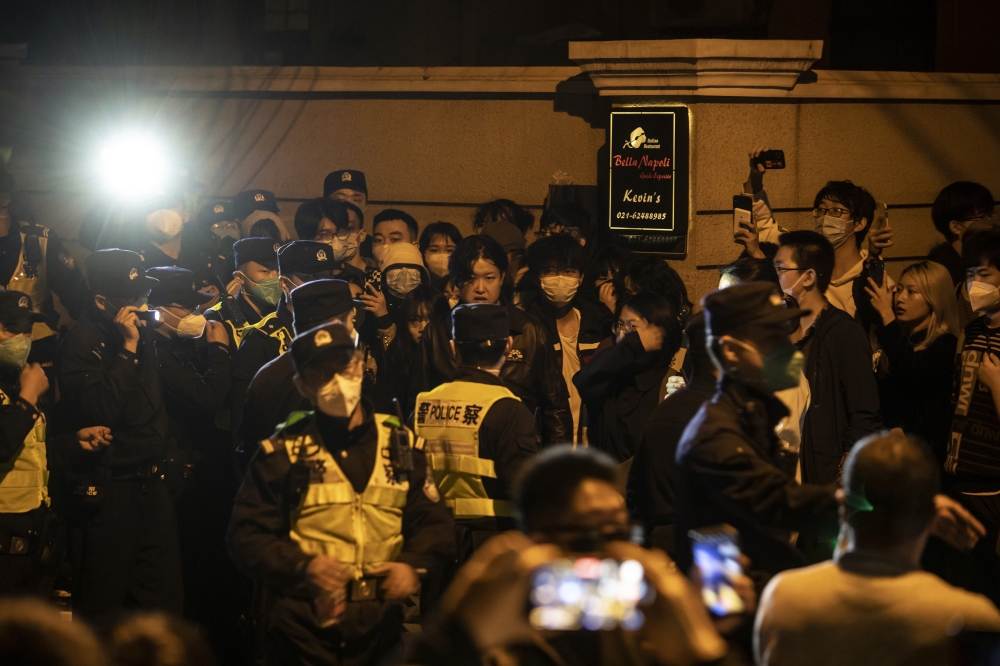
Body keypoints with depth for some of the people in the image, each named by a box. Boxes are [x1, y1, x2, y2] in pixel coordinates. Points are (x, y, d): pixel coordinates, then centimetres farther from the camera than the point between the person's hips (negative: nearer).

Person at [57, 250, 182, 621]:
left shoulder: (144, 333, 11)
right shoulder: (82, 342, -11)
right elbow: (101, 410, -24)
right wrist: (128, 349, -21)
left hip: (150, 480, 7)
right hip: (106, 488, -7)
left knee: (164, 599, 10)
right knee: (102, 604, 0)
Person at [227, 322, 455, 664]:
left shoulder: (399, 443, 7)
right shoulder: (282, 452, 0)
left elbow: (433, 520, 9)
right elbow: (248, 535, -2)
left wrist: (412, 563, -12)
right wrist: (302, 566, -20)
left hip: (382, 630, 2)